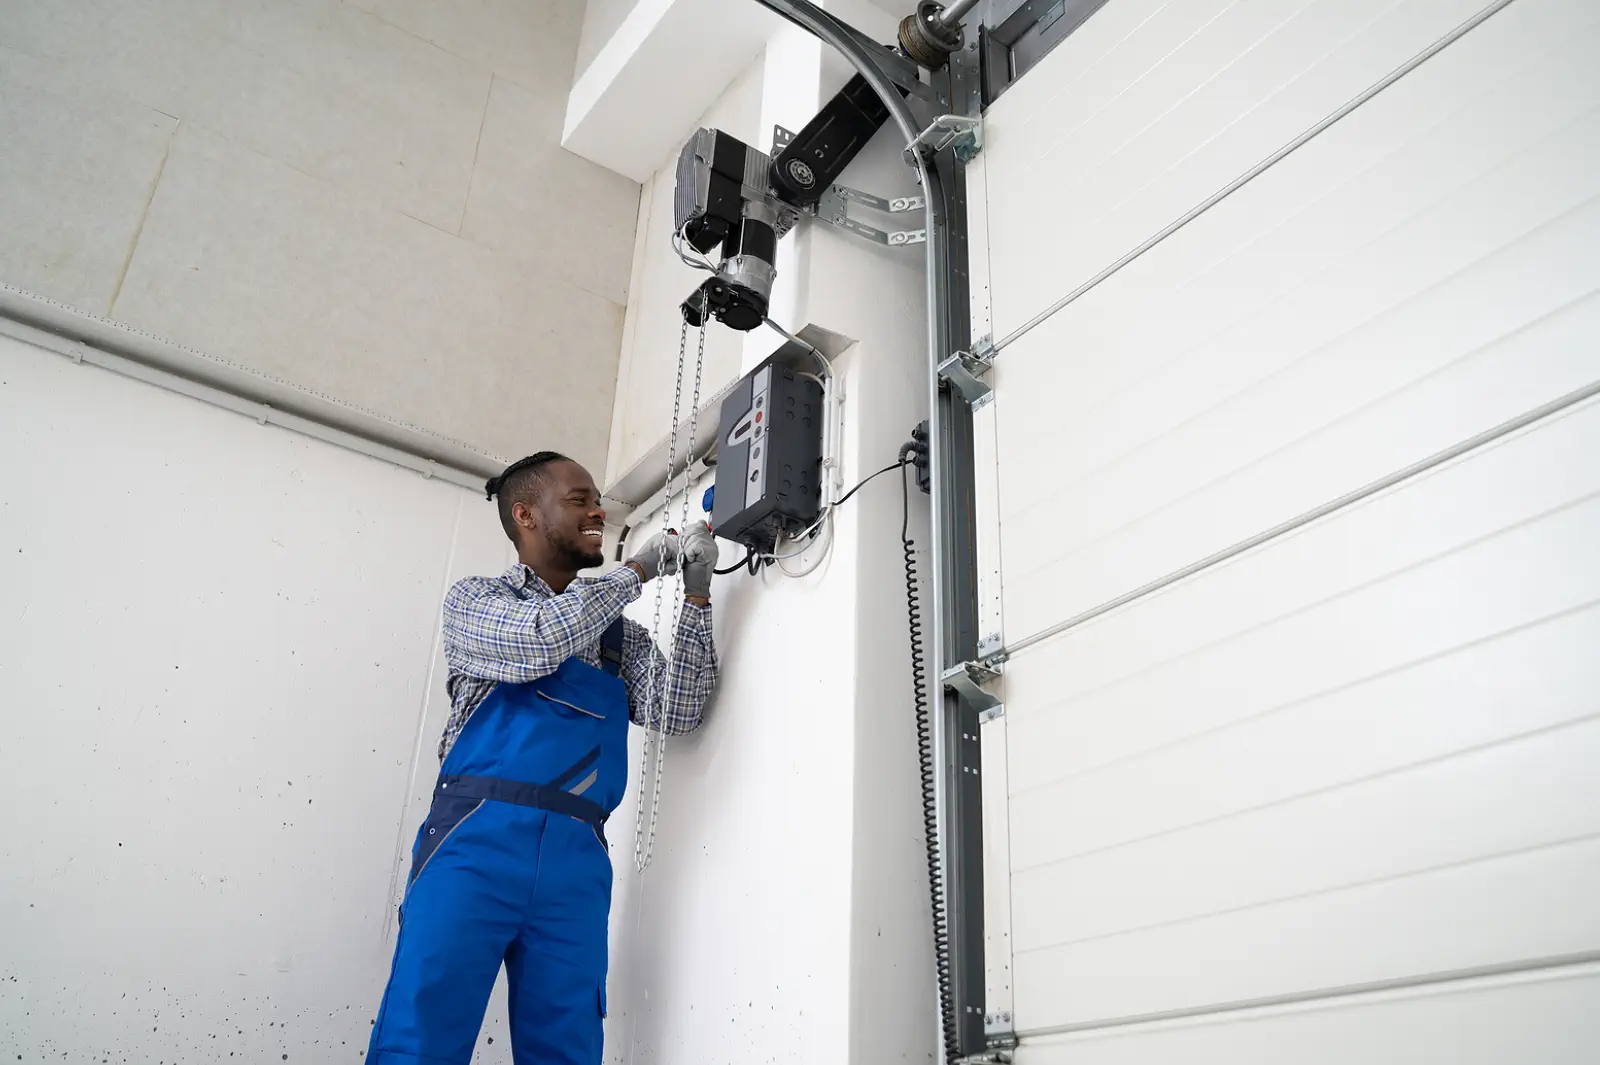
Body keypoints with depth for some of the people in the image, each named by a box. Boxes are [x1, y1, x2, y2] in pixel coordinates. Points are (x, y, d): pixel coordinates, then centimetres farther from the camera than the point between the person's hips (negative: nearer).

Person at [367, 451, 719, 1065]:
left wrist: (696, 594, 1)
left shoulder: (619, 633, 21)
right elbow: (537, 640, -9)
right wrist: (638, 570, 0)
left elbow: (674, 713, 8)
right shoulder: (475, 599, 11)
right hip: (479, 836, -3)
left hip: (579, 857, 4)